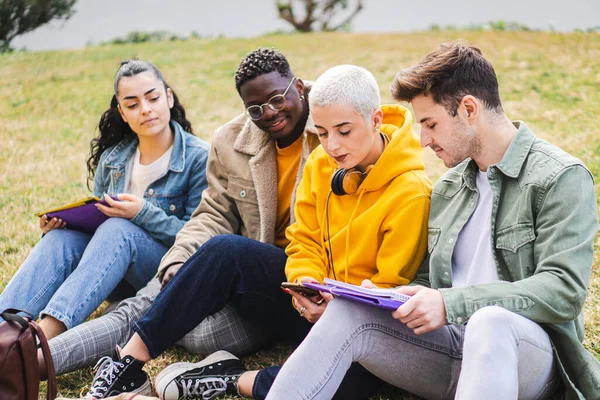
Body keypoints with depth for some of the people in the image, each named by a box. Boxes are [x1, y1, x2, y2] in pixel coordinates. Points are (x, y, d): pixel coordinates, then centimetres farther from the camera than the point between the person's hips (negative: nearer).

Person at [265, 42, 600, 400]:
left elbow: (565, 290, -16)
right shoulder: (448, 188, 17)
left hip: (529, 348, -5)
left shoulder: (562, 178, -5)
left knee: (490, 321, -39)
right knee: (348, 312, -18)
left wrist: (450, 304, -23)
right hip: (449, 343, 6)